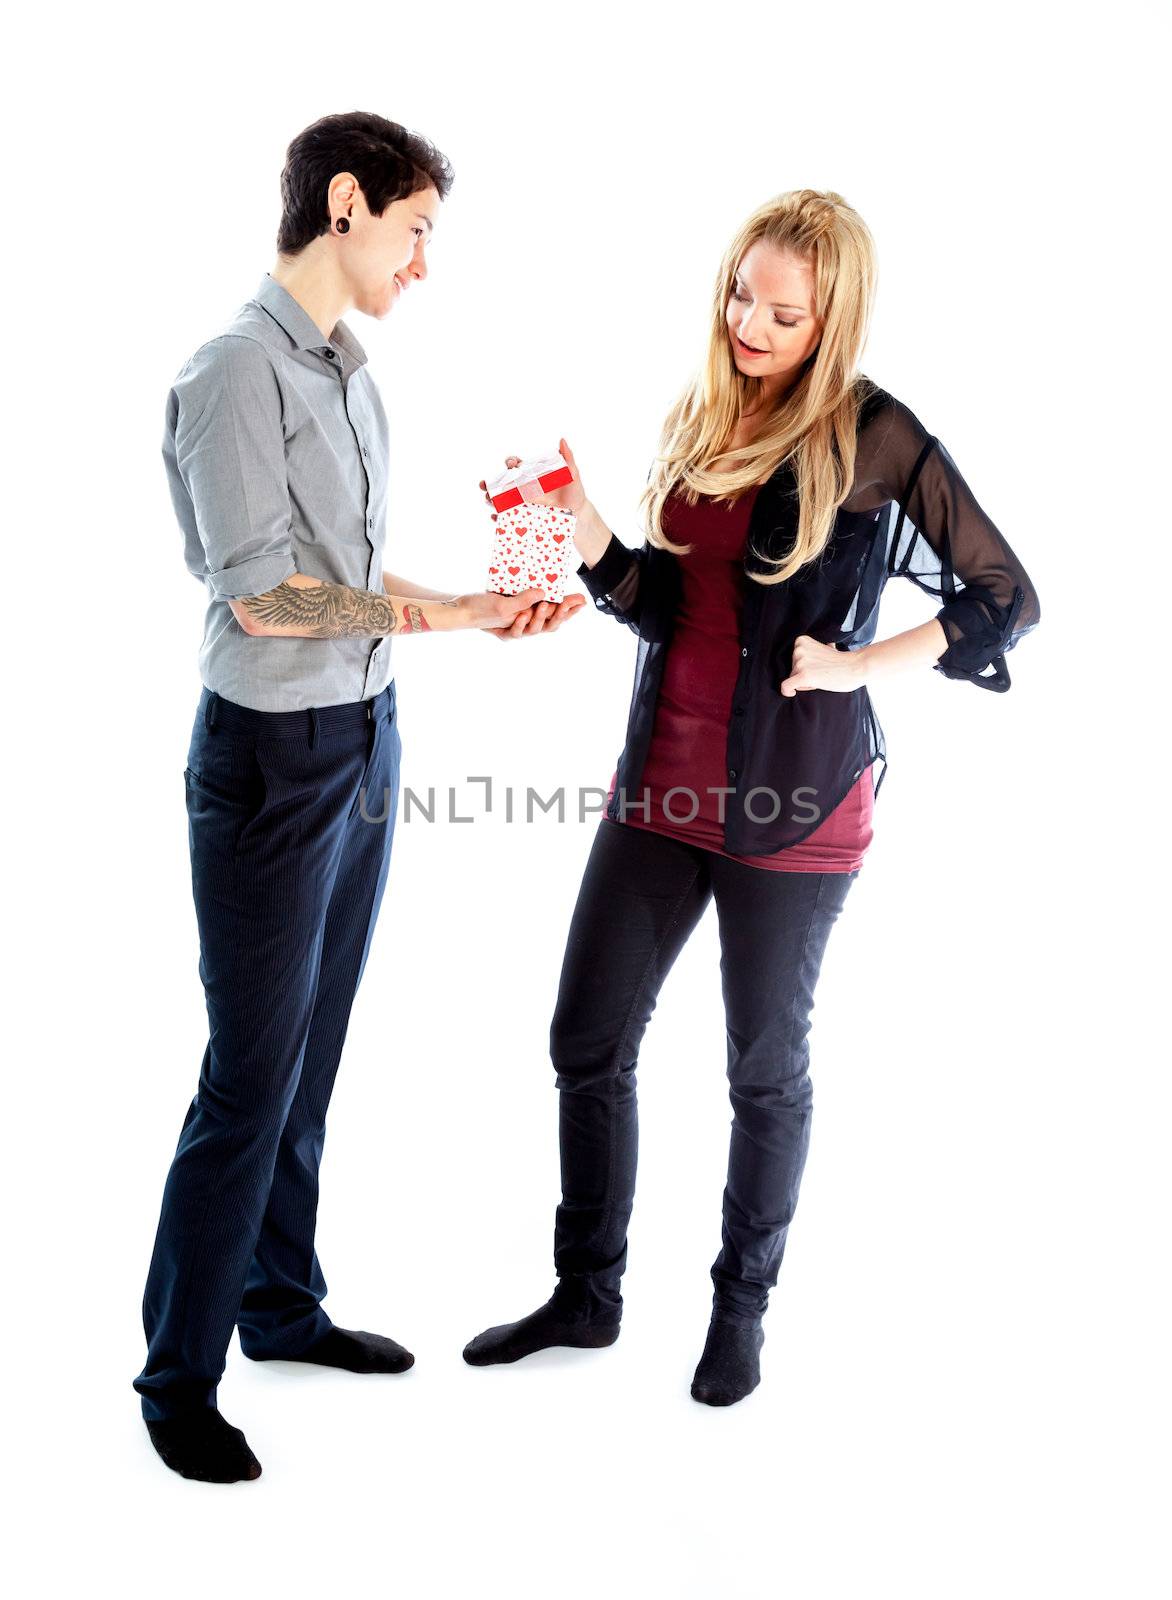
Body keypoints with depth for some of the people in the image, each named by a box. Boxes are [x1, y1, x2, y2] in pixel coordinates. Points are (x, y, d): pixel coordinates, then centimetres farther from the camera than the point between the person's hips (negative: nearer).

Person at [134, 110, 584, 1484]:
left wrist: (475, 607, 6)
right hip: (274, 752, -8)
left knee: (311, 1059, 16)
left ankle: (283, 1306, 32)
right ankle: (178, 1374, 16)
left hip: (364, 741, 8)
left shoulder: (349, 373, 11)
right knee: (250, 1077, 0)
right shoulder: (239, 370, -14)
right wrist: (437, 614, -15)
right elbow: (260, 595, -18)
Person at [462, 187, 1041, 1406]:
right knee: (587, 1041, 10)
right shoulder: (697, 420, 7)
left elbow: (1008, 602, -6)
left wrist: (862, 665, -13)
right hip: (662, 781, 6)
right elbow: (658, 601, 7)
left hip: (793, 802, -5)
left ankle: (742, 1308, 32)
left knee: (765, 1068, 10)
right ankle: (586, 1294, 30)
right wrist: (587, 538, -11)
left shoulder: (874, 437, -9)